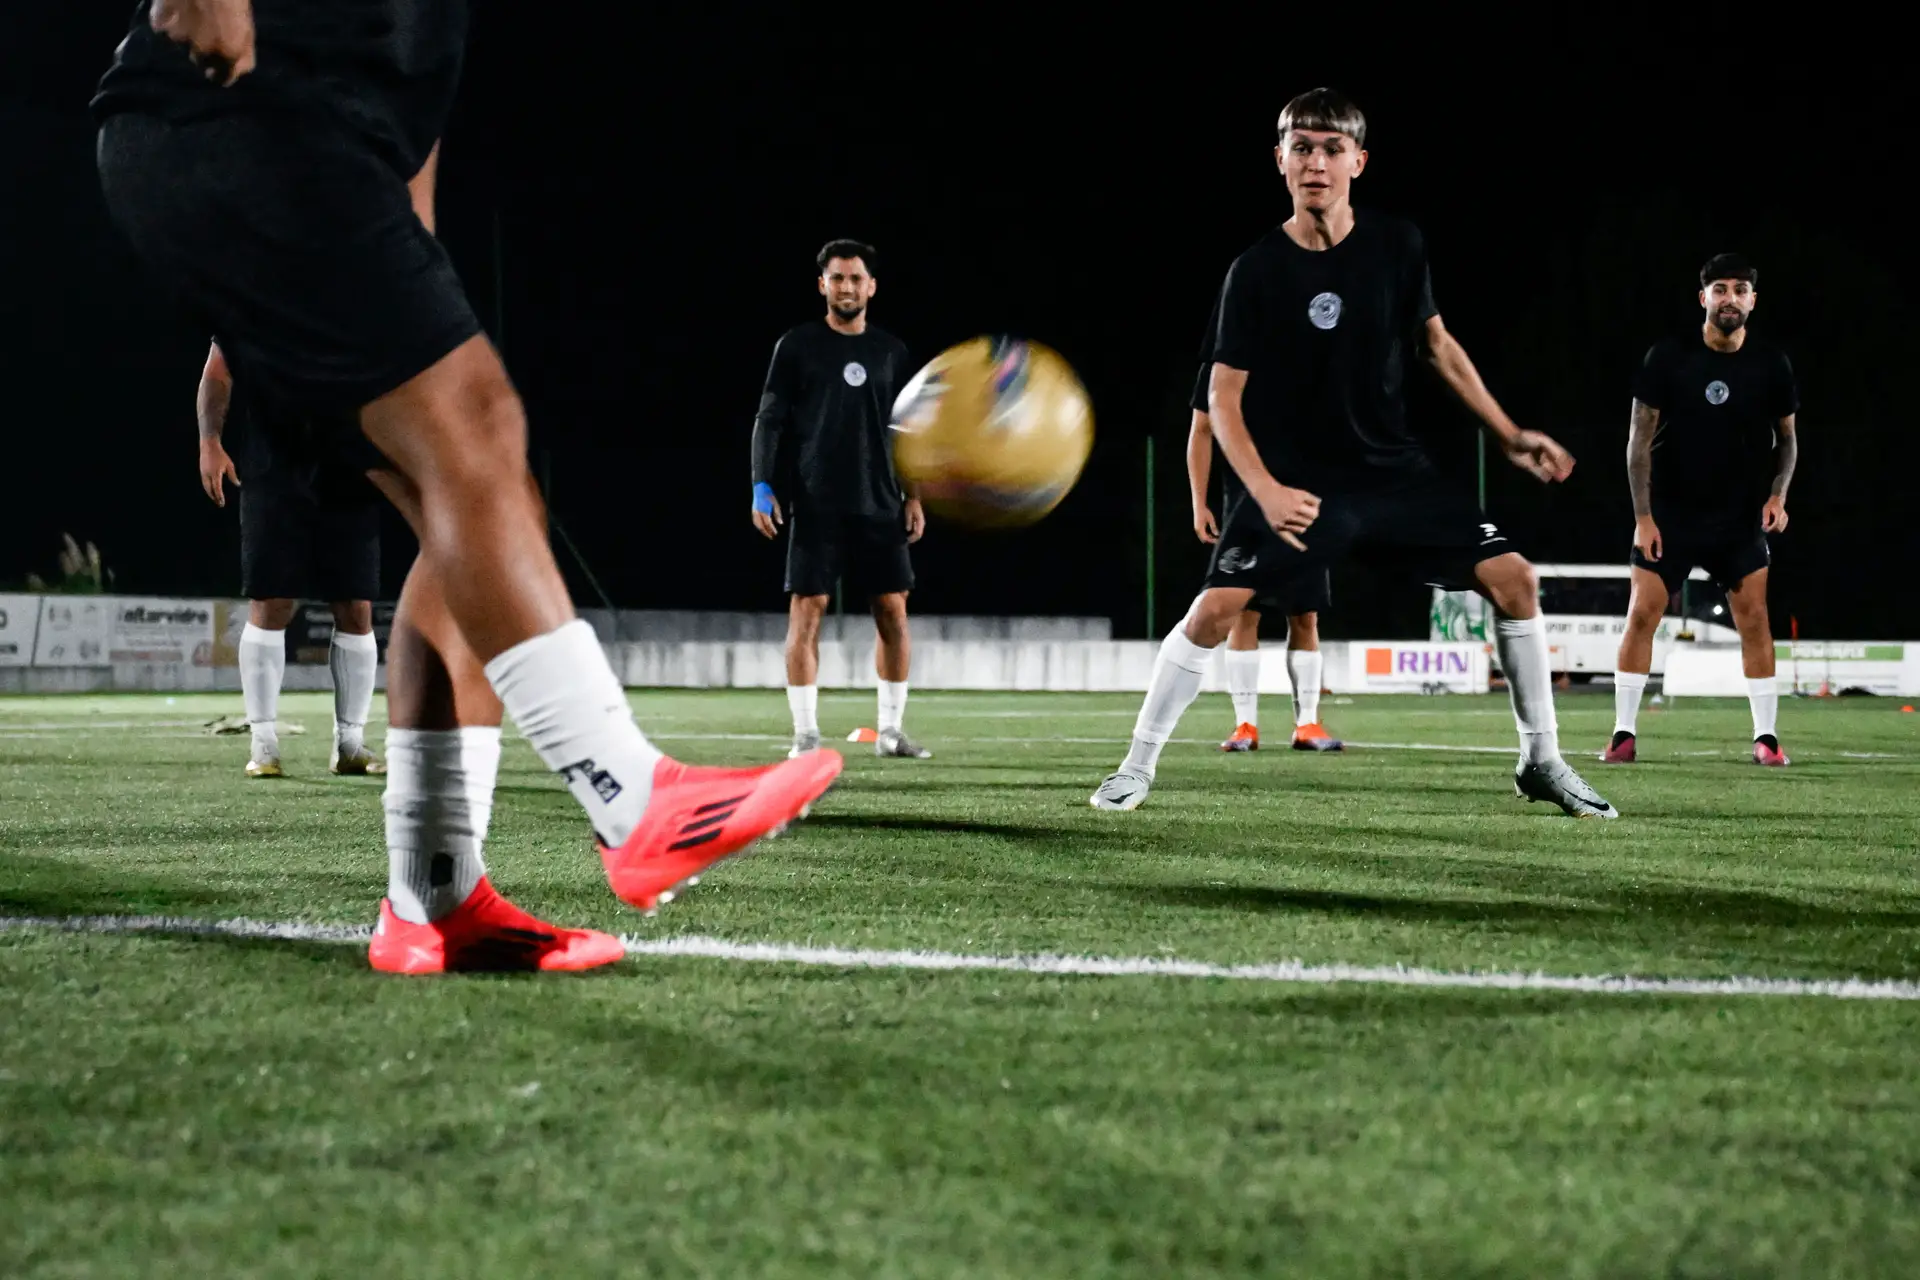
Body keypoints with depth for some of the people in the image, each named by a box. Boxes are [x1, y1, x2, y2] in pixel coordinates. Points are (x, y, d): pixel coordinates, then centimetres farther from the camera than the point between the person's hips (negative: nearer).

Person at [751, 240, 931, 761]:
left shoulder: (891, 352, 11)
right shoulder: (797, 346, 2)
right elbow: (770, 420, 0)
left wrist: (913, 494, 9)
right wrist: (763, 488, -9)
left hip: (879, 505, 3)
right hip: (816, 505, -3)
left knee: (893, 611, 2)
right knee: (806, 611, -6)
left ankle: (890, 729, 12)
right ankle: (805, 733, -1)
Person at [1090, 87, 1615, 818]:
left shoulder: (1397, 247, -4)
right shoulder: (1256, 272, -12)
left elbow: (1437, 346, 11)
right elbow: (1224, 396, -9)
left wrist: (1510, 437, 9)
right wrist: (1265, 490, -24)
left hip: (1395, 474, 3)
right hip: (1297, 482, -3)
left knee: (1513, 577, -7)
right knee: (1216, 608, -19)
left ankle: (1541, 761, 8)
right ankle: (1138, 767, -1)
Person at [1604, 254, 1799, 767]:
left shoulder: (1771, 364, -3)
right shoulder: (1667, 357, -8)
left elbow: (1786, 438, 9)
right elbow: (1641, 437, -4)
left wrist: (1778, 495, -8)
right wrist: (1643, 515, -9)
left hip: (1741, 517, 1)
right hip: (1669, 513, -1)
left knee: (1753, 618, -3)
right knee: (1642, 613, -5)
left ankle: (1766, 736, 6)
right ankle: (1623, 734, 2)